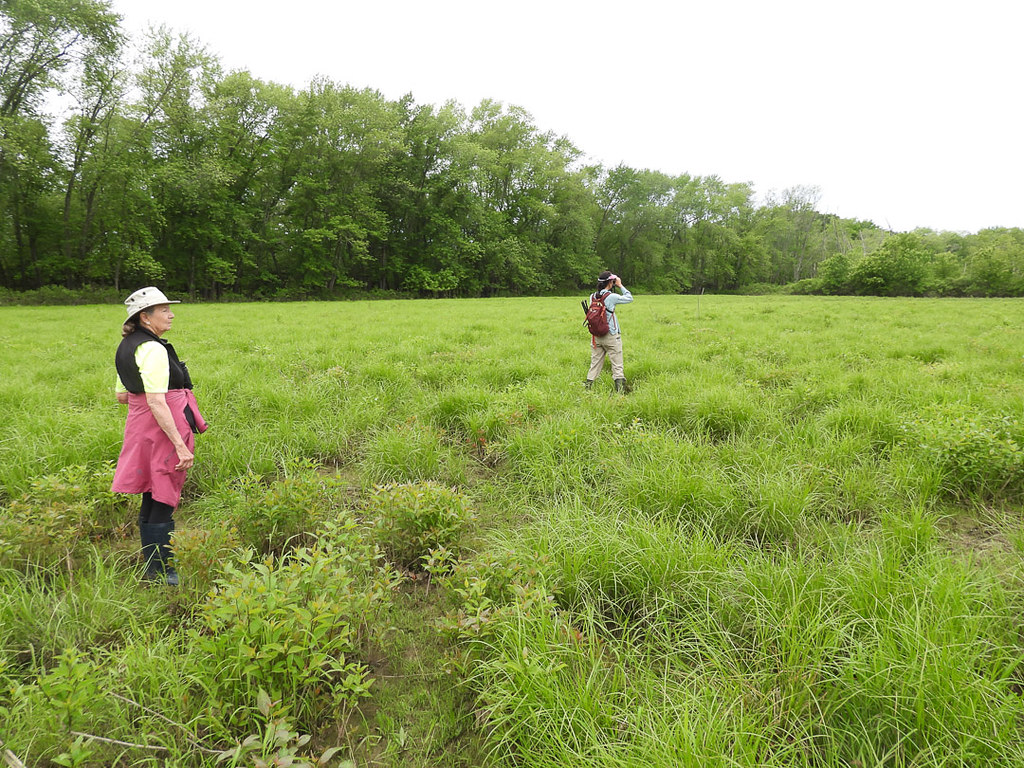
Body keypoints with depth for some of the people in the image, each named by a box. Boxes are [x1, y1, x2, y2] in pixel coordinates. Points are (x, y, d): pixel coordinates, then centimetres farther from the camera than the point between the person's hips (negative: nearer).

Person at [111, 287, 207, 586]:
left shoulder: (126, 346, 11)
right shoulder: (153, 350, -19)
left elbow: (121, 395, 17)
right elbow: (156, 403, -25)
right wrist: (180, 445, -26)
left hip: (140, 426, 10)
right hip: (163, 429, -10)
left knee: (151, 500, 19)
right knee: (163, 502, 1)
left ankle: (152, 566, 32)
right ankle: (162, 572, 12)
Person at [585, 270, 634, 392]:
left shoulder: (592, 296, 1)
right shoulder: (611, 296, -13)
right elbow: (629, 298, 0)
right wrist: (620, 286, 9)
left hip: (596, 336, 5)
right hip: (611, 336, -5)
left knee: (595, 365, 12)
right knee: (617, 365, 2)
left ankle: (588, 388, 12)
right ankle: (620, 391, 1)